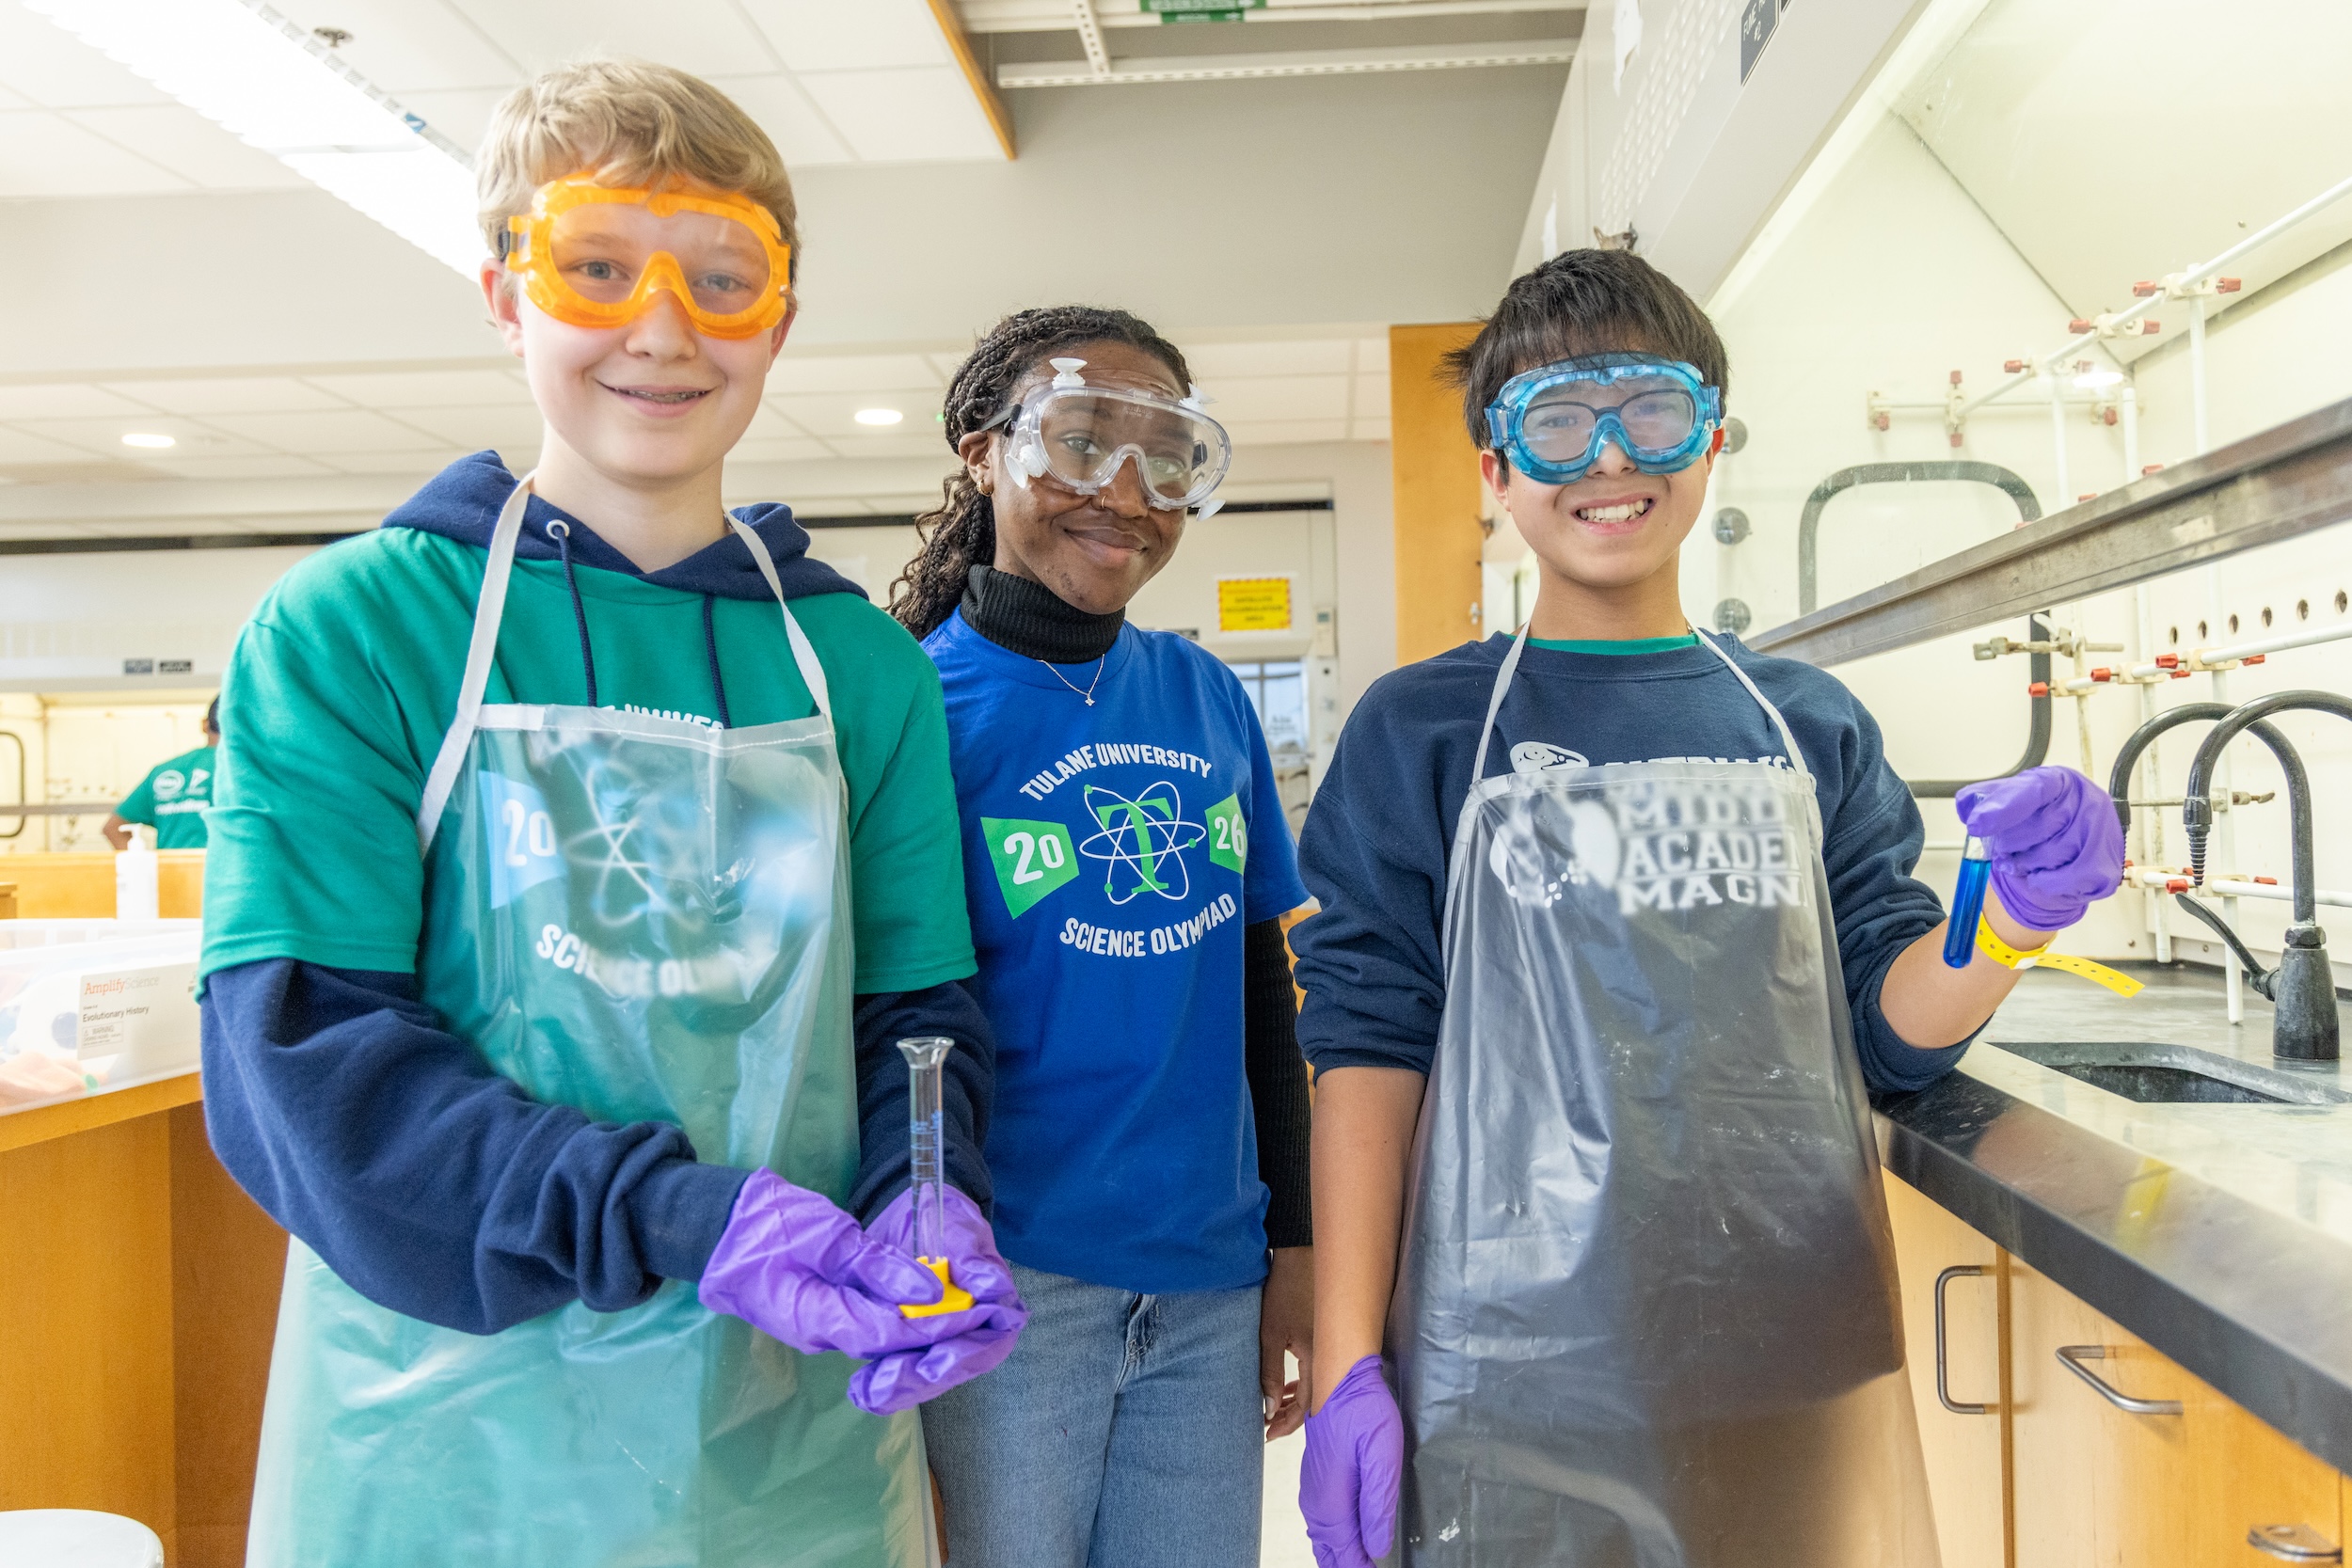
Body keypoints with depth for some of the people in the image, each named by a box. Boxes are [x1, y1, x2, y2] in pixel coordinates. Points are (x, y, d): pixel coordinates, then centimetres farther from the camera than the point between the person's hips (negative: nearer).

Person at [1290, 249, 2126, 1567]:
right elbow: (1368, 1043, -4)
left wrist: (2011, 923, -13)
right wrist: (1347, 1367, -7)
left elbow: (1888, 1027, 8)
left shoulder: (1813, 725, 7)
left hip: (1802, 1367, 3)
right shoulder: (1420, 731, -2)